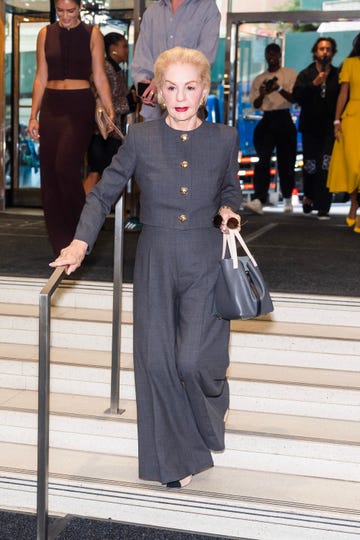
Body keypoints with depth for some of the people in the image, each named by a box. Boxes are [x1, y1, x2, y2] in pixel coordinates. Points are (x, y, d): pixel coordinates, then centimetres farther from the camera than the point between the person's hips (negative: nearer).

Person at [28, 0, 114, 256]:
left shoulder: (92, 34, 3)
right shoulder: (46, 34, 10)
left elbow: (100, 77, 1)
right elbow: (41, 78, 10)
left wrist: (110, 111, -9)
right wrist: (34, 115, 4)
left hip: (80, 105, -3)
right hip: (51, 106, 3)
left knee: (66, 167, -17)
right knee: (49, 172, 0)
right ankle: (61, 244, 10)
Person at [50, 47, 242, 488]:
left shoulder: (224, 139, 0)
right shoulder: (140, 138, -2)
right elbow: (103, 194, 1)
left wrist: (228, 209, -3)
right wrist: (81, 241, -11)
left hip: (206, 264, 0)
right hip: (156, 264, 1)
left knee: (193, 360, -9)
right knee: (156, 361, 1)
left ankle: (212, 405, 30)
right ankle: (177, 457, 21)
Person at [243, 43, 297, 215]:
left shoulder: (290, 74, 6)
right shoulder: (259, 79, 14)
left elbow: (295, 98, -3)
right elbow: (255, 105, 11)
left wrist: (279, 89, -18)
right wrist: (262, 94, -10)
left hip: (284, 120, -1)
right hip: (266, 120, 2)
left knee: (286, 162, 4)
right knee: (263, 160, -12)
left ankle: (287, 199, 22)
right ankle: (258, 200, -22)